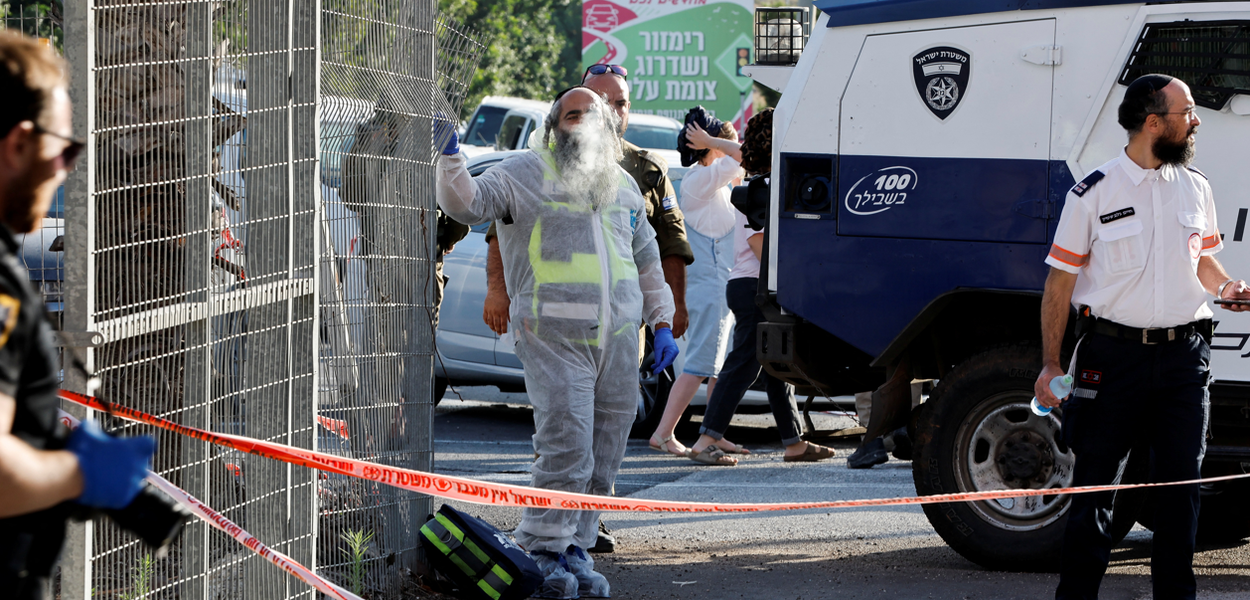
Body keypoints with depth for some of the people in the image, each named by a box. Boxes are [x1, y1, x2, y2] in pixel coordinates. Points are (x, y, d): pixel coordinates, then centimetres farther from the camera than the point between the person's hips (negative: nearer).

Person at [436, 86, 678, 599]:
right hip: (554, 340, -6)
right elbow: (466, 203, -12)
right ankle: (543, 549, 0)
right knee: (566, 450, -13)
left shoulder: (623, 186, 18)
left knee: (603, 458, 6)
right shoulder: (525, 174, 1)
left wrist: (661, 323, 19)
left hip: (617, 342, 6)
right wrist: (450, 155, -27)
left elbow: (646, 260, 26)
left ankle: (575, 550, 16)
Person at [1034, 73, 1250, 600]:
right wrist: (1050, 364, -4)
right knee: (1095, 483, 1)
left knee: (1181, 484, 4)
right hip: (1114, 353, -4)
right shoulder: (1094, 193, -3)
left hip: (1184, 355, 4)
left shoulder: (1195, 187, 9)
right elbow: (1061, 280, 0)